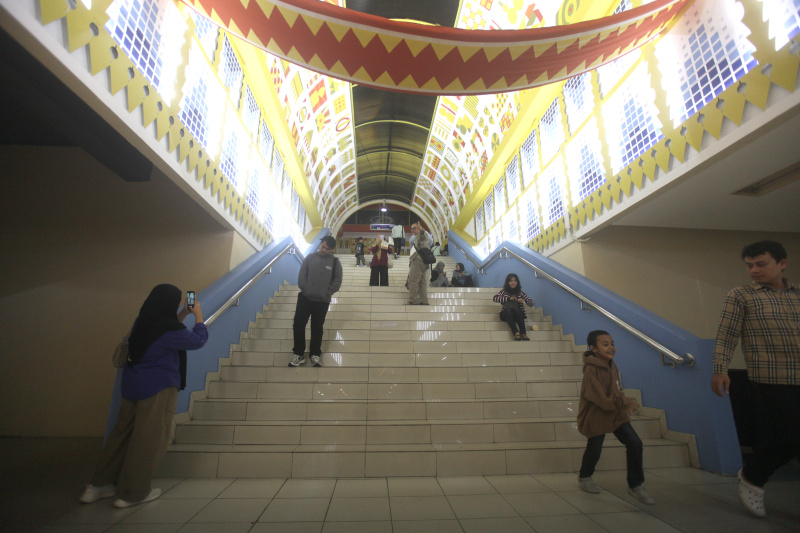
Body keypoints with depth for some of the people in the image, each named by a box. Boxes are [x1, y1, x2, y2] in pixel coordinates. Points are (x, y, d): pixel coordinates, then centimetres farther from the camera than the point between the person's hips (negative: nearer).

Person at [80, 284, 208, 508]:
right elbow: (198, 339, -8)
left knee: (124, 431, 18)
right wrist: (198, 315, 4)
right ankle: (132, 493, 18)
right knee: (150, 438, 5)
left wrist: (185, 313, 17)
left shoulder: (143, 322, 4)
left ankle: (98, 486, 29)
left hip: (133, 384, 8)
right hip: (158, 388, -8)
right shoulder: (169, 329, -21)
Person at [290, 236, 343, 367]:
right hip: (305, 298, 2)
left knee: (317, 328, 8)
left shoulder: (335, 261, 1)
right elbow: (301, 276, 4)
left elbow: (337, 280, 0)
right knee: (298, 325, 1)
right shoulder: (310, 258, 4)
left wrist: (327, 293, -5)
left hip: (322, 301, -1)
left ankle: (315, 354, 20)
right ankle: (298, 354, 14)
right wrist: (305, 289, -6)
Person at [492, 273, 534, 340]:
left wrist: (524, 300, -18)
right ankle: (516, 333, -42)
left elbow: (531, 303, 4)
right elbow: (495, 298, -10)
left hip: (518, 314, 1)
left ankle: (523, 334, -37)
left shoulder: (520, 292, 9)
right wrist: (509, 298, -18)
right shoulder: (504, 291, 7)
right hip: (506, 314, 0)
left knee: (516, 308, -33)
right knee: (508, 309, -34)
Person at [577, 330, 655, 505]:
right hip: (596, 416, -6)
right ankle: (584, 477, 36)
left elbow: (616, 391, 10)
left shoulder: (612, 365, 1)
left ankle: (635, 485, 13)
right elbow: (601, 398, -26)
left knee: (635, 443, -5)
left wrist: (625, 402, -5)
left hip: (616, 413, 7)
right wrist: (624, 403, -25)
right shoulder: (591, 370, -24)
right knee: (594, 449, 6)